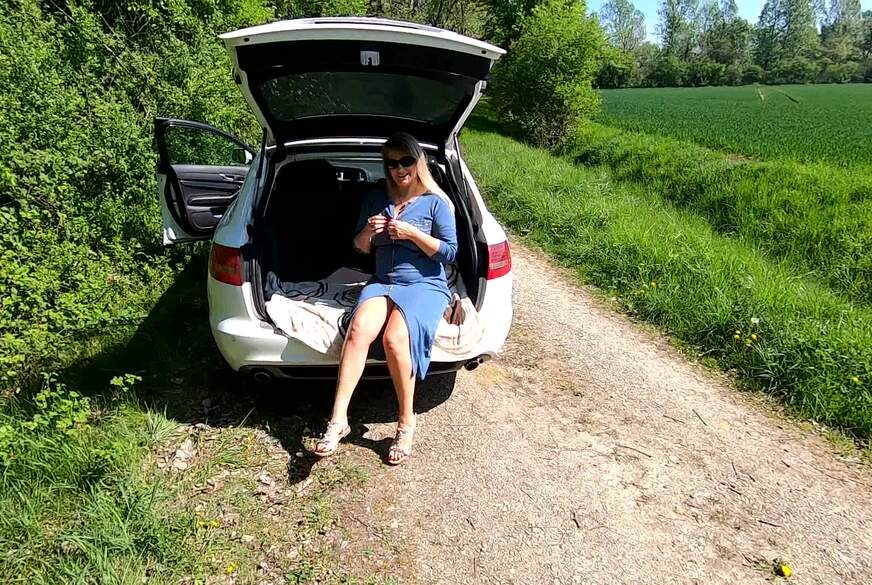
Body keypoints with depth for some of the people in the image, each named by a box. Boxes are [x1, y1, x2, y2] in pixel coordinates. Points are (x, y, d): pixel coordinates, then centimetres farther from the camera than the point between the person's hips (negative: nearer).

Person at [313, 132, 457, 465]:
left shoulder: (436, 202, 1)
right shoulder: (376, 199, 13)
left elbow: (450, 252, -3)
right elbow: (360, 247, 17)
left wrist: (412, 233, -14)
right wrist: (368, 231, -6)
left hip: (425, 285, -3)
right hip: (382, 283, 4)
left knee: (394, 339, -32)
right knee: (358, 330, -29)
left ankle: (406, 422, -14)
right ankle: (338, 419, -28)